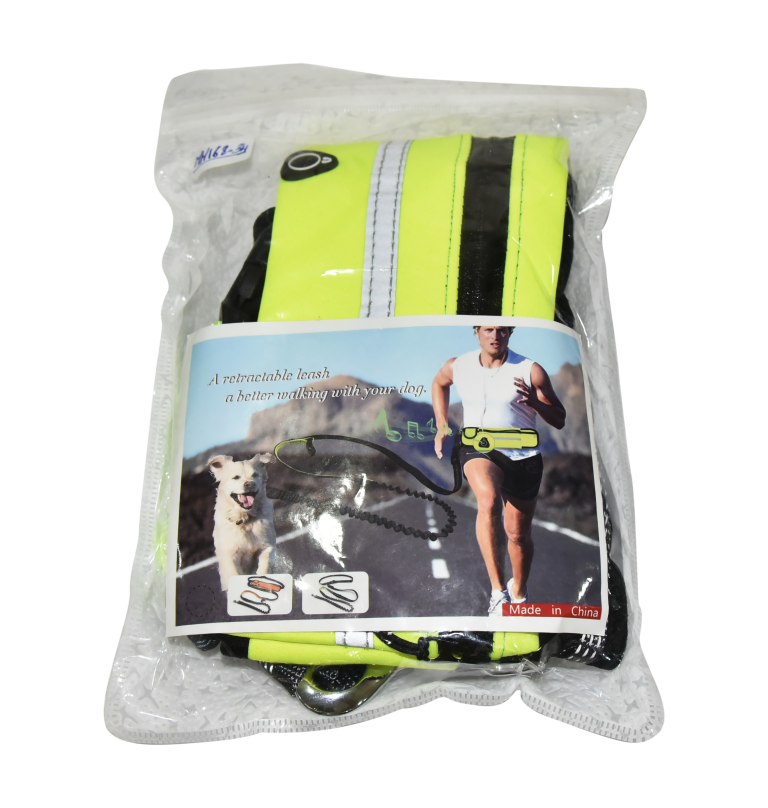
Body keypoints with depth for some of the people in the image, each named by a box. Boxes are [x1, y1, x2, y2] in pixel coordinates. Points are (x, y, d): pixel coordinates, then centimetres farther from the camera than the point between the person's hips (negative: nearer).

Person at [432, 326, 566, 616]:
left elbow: (559, 421, -5)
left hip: (523, 457, 0)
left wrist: (534, 401, -25)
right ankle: (498, 591, -31)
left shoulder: (530, 371, -8)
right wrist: (441, 424, 14)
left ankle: (519, 591, 41)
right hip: (478, 450, 0)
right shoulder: (457, 367, -1)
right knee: (488, 501, -34)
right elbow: (438, 383, 24)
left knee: (518, 534, 10)